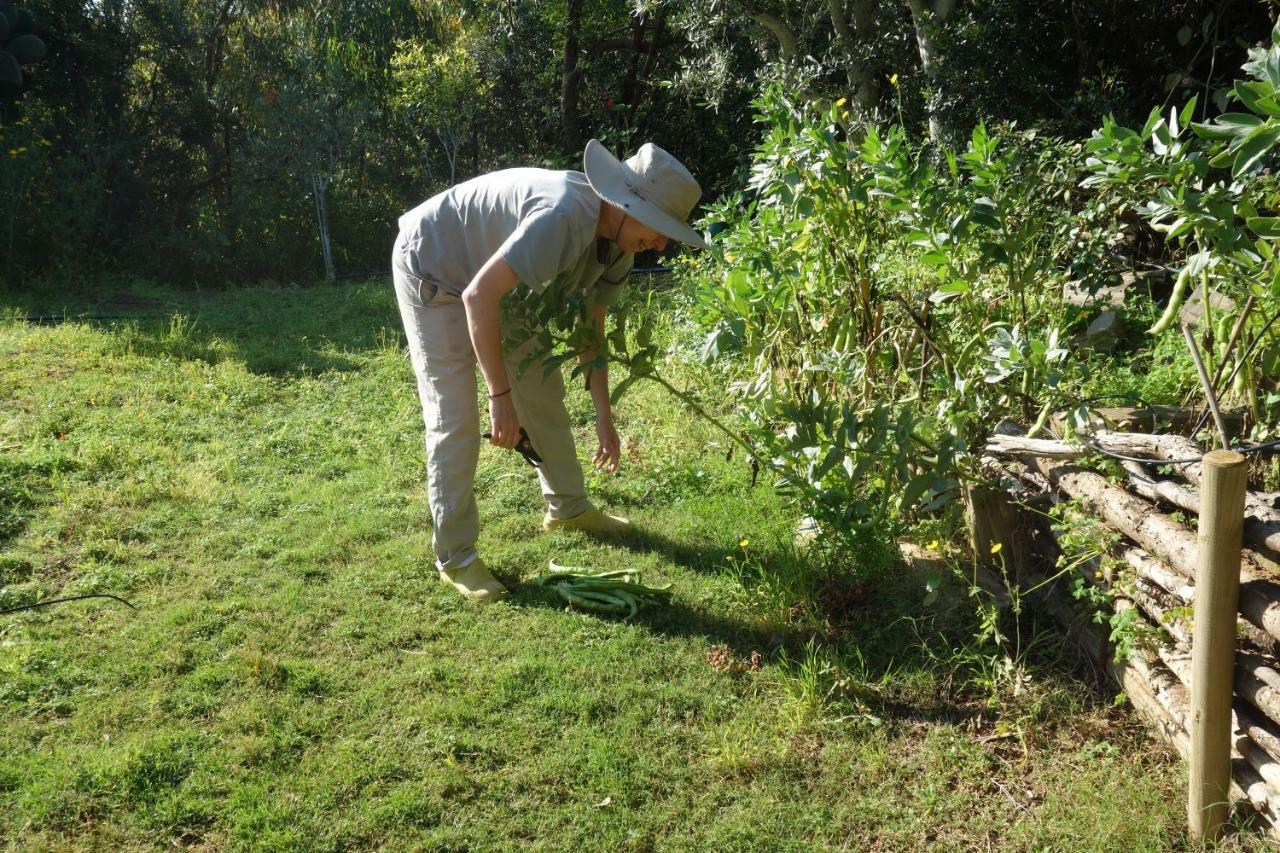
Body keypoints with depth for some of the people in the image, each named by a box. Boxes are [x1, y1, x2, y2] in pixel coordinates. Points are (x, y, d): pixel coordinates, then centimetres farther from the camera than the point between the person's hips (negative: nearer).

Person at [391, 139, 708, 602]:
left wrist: (604, 417, 3)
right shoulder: (563, 217, -38)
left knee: (543, 391, 13)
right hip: (432, 268, -9)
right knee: (454, 419, -10)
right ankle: (456, 556, 1)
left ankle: (568, 506, 31)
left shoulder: (619, 240, -8)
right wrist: (500, 395, -34)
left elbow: (591, 327, 3)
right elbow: (478, 296, -38)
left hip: (495, 275, 9)